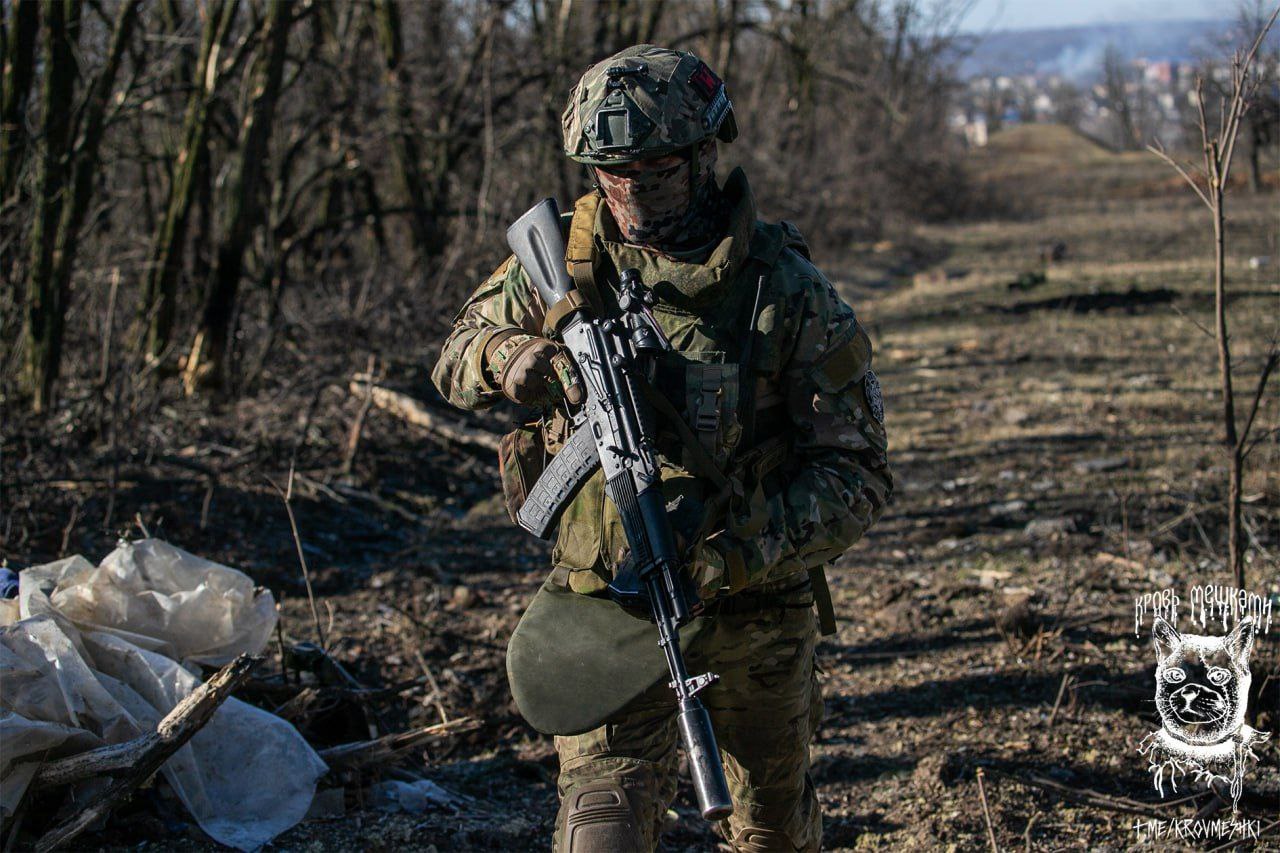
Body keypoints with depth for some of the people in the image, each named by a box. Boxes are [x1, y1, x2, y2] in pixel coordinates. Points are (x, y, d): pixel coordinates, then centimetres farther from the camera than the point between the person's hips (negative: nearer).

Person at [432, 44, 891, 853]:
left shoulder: (790, 293, -15)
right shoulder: (563, 263, -7)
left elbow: (857, 473, -15)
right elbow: (455, 360, 8)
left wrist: (740, 549, -30)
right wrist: (508, 356, -18)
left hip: (755, 609, 0)